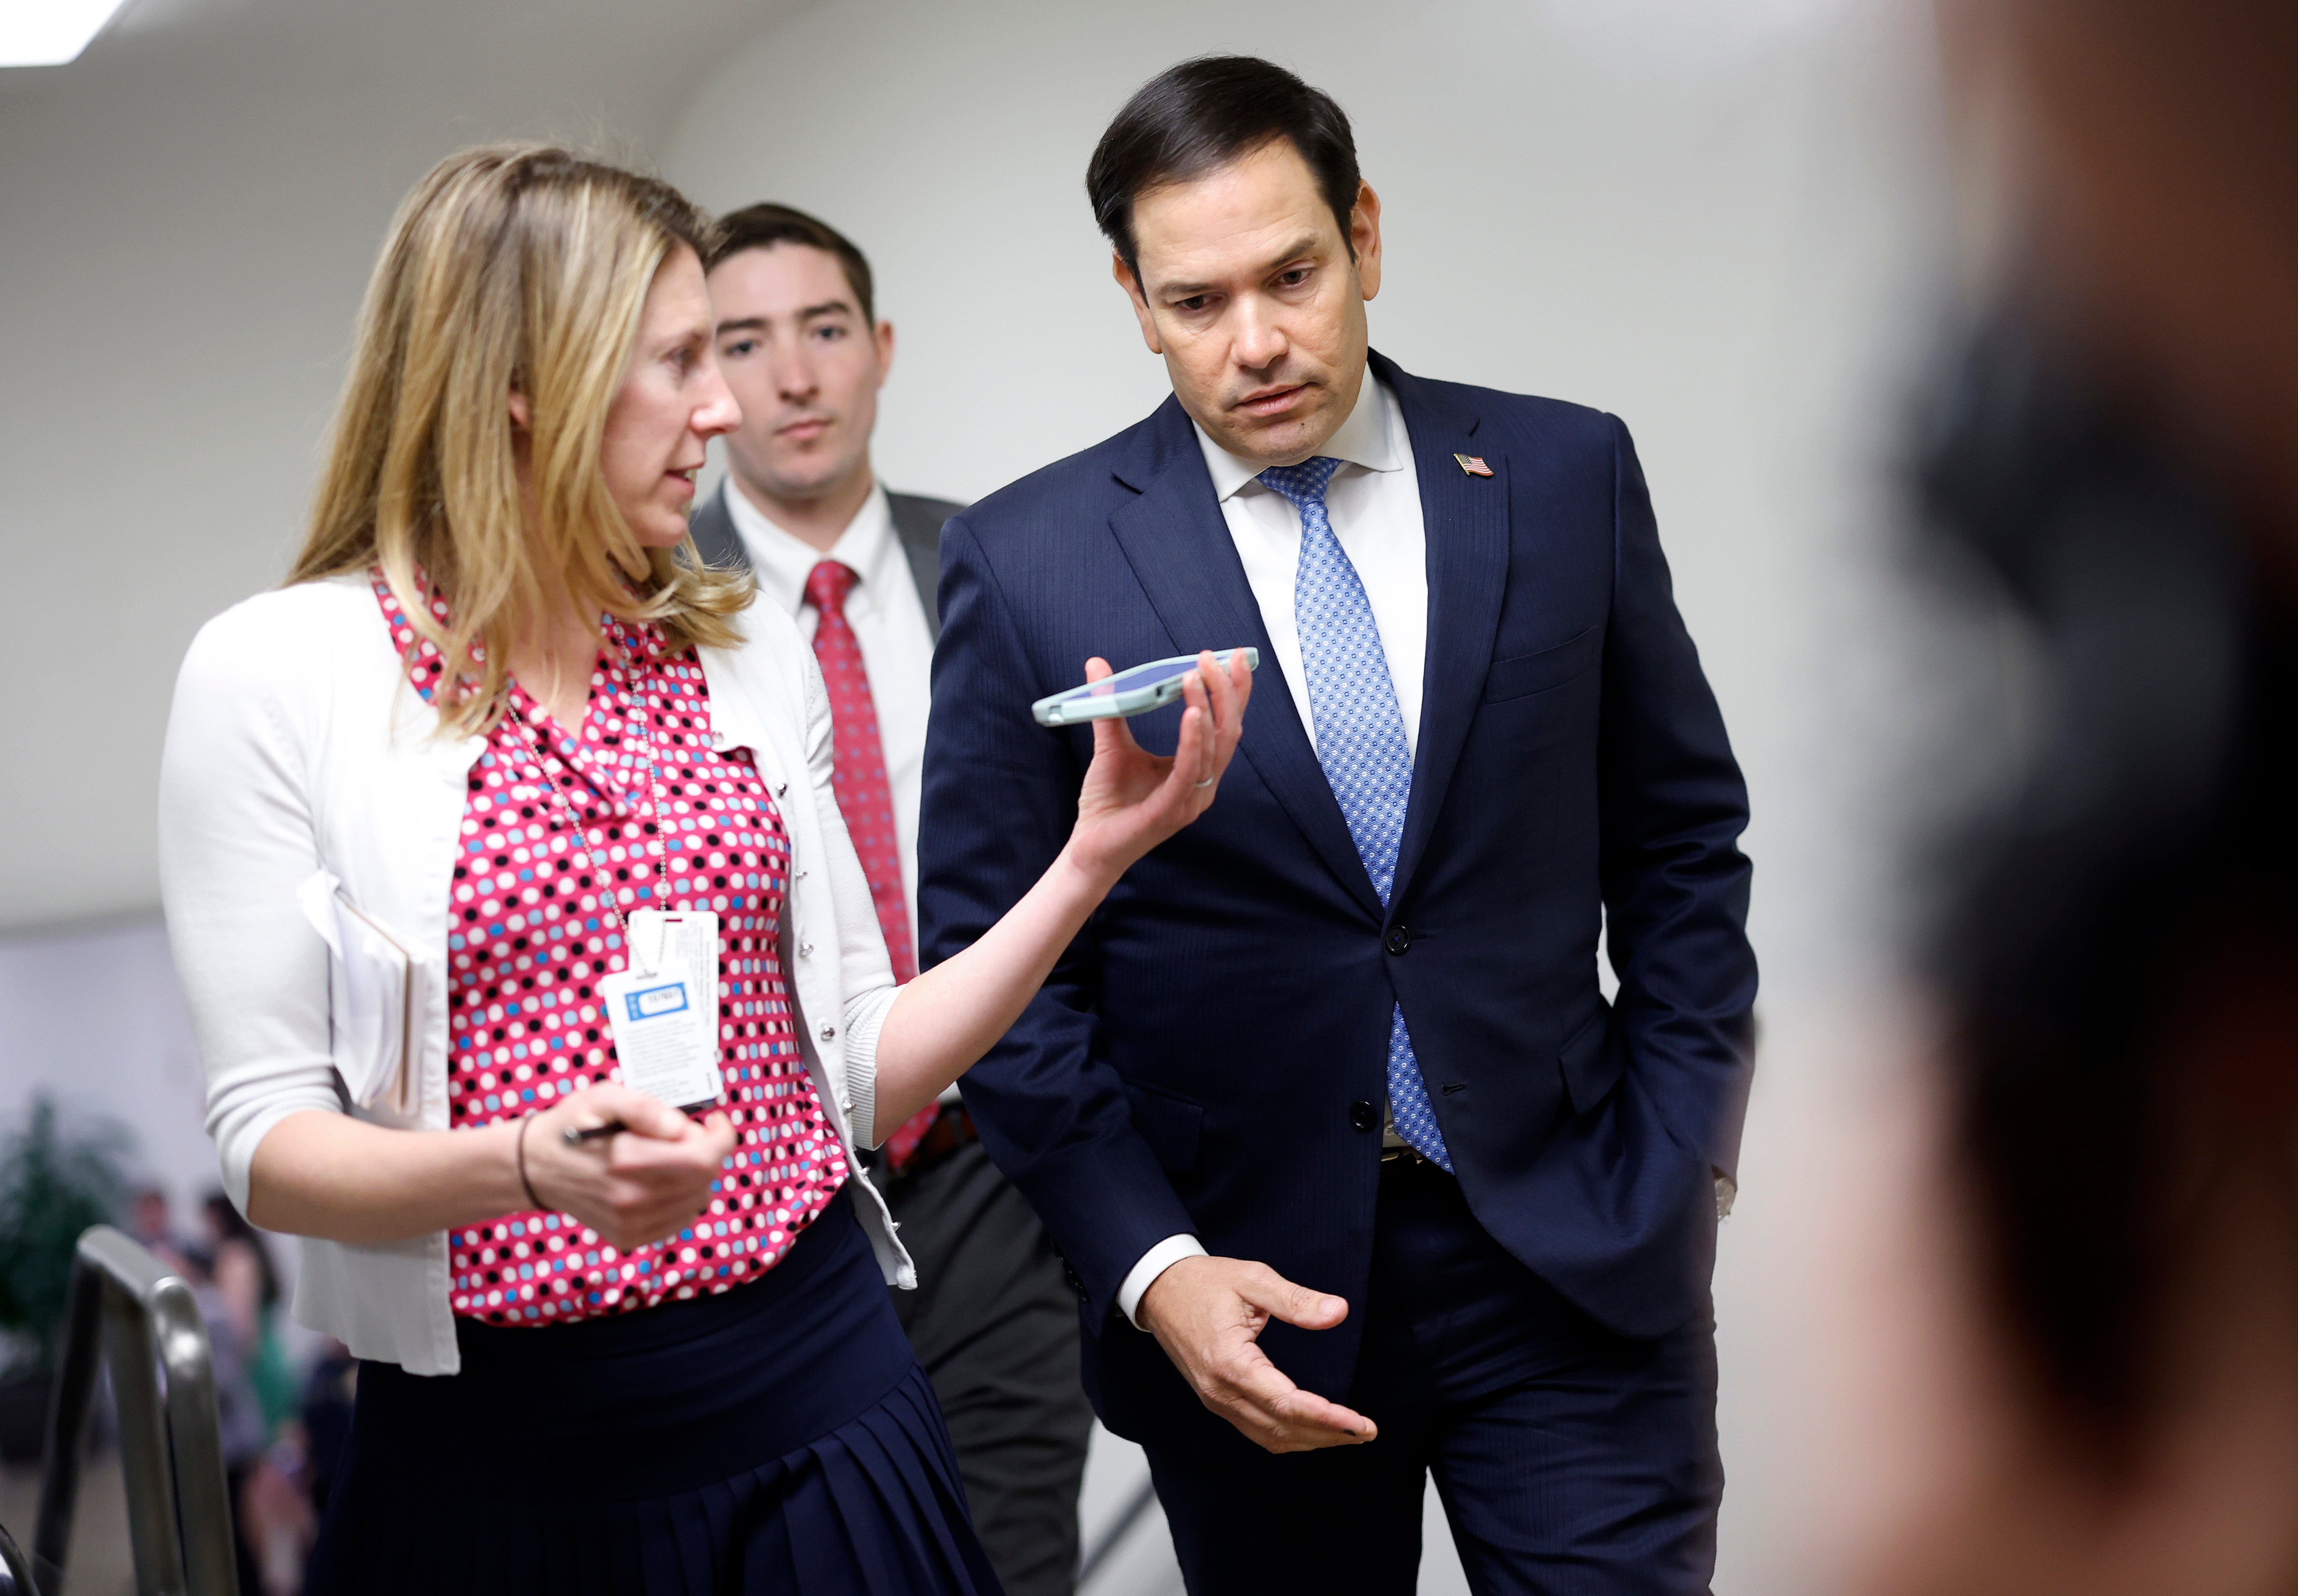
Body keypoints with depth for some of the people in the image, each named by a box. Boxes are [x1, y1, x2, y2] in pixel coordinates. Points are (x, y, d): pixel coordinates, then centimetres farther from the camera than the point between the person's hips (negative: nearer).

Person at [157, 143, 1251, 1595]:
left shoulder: (753, 654, 7)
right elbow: (269, 1142, -9)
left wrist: (1094, 859, -1)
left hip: (816, 1406, 4)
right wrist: (532, 1166, -27)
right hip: (501, 1446, -4)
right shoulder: (275, 675, -7)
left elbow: (854, 1067, 9)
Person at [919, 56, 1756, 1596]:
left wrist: (1676, 1172, 0)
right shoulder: (1029, 559, -4)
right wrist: (1149, 1267, -11)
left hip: (1572, 1255, 1)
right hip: (1246, 1286, 0)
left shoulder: (1566, 477, 1)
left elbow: (1681, 841, 8)